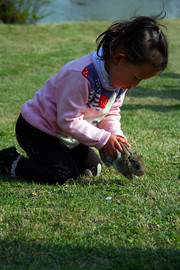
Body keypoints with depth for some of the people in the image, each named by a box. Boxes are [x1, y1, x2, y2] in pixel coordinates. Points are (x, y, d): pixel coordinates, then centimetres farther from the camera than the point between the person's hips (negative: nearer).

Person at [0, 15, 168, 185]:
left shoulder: (120, 76, -7)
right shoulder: (81, 75, -36)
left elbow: (111, 113, 5)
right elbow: (68, 120, -31)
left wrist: (116, 135, -16)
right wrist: (103, 139, -29)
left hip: (67, 135, 9)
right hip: (36, 130, -9)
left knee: (93, 169, 11)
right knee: (65, 176, -19)